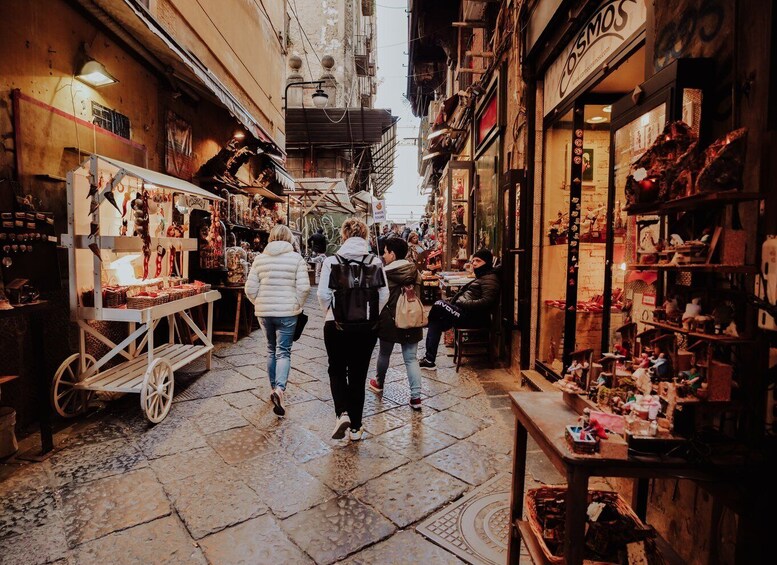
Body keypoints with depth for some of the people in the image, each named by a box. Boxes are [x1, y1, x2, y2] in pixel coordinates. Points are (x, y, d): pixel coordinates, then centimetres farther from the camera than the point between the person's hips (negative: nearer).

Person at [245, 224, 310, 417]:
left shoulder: (260, 259, 3)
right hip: (287, 312, -3)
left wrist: (260, 304, 14)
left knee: (271, 351, 18)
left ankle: (274, 389, 28)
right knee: (284, 352, 2)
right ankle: (279, 389, -18)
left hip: (264, 313, 3)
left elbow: (250, 288, 0)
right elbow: (303, 287, -11)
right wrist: (297, 306, 3)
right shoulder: (296, 258, -4)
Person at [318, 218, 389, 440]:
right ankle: (355, 428, 22)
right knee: (358, 375, 13)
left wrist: (331, 312, 9)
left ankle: (342, 413, -1)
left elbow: (323, 294, -10)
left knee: (337, 370, 19)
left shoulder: (332, 261, -7)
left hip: (336, 325, -1)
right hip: (367, 327, 2)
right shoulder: (375, 262, -3)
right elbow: (384, 294, -6)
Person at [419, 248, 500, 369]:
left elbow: (486, 302, -22)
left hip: (474, 318, -10)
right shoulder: (481, 277, 23)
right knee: (436, 323, 0)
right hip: (467, 313, 10)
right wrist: (455, 301, 6)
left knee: (439, 304, -18)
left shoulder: (490, 279, -9)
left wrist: (462, 303, -17)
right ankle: (429, 360, 0)